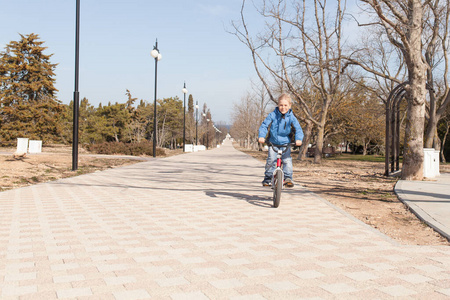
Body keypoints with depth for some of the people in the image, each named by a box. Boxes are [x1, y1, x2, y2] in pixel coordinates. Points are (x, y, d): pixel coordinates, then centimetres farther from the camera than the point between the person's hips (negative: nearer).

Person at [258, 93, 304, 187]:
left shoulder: (291, 117, -6)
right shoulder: (272, 115, -8)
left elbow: (298, 129, -10)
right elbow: (264, 125, -8)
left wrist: (298, 139, -29)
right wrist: (261, 136, -24)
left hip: (285, 144, 0)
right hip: (273, 143, 0)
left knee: (287, 160, -14)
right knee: (271, 160, -9)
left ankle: (288, 178, -3)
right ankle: (267, 178, 9)